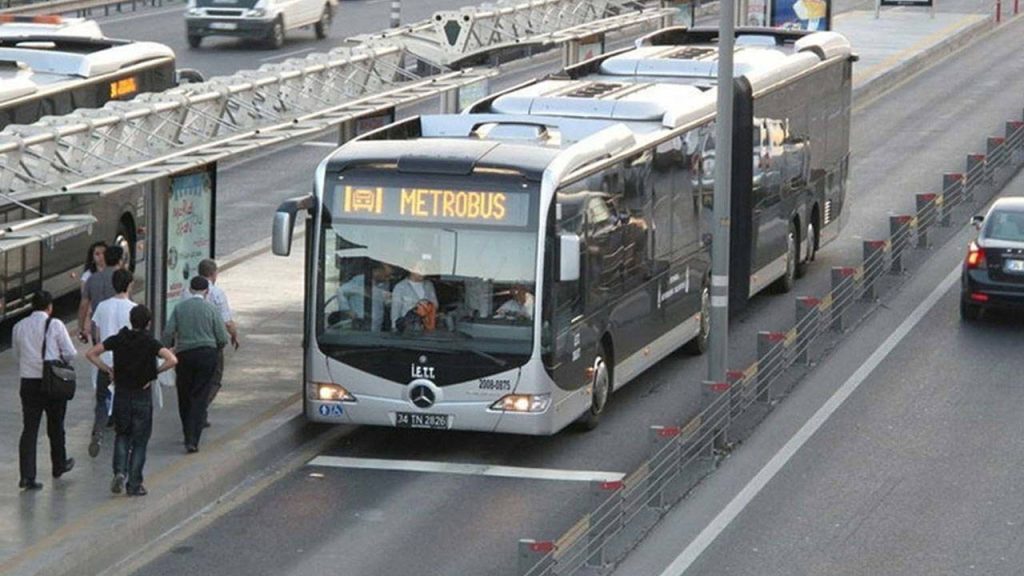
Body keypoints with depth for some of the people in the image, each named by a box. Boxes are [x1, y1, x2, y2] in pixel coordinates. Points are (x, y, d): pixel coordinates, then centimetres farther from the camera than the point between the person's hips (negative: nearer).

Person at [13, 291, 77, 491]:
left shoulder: (19, 327, 3)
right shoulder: (55, 325, -9)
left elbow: (18, 353, 11)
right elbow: (70, 353, -9)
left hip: (28, 382, 2)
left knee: (29, 429, 1)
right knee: (55, 427, 17)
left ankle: (27, 475, -10)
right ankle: (59, 466, 35)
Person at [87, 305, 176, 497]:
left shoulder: (118, 340, -2)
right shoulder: (150, 343, -10)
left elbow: (91, 354, -3)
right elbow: (172, 360, -23)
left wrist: (108, 370, 2)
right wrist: (155, 372, -9)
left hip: (121, 395, 2)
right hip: (143, 396, -2)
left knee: (122, 436, 19)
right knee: (139, 441, 8)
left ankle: (120, 472, -3)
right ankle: (134, 484, 7)